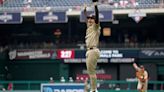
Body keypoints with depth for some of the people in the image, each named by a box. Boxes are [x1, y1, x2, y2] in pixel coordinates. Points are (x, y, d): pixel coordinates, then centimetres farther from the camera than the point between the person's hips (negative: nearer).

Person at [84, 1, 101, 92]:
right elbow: (86, 17, 35)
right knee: (90, 71, 10)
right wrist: (85, 10, 41)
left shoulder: (95, 27, -2)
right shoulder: (89, 27, 19)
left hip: (93, 51, -9)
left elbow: (97, 16, -16)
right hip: (89, 51, 9)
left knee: (91, 71, -12)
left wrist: (95, 6, -21)